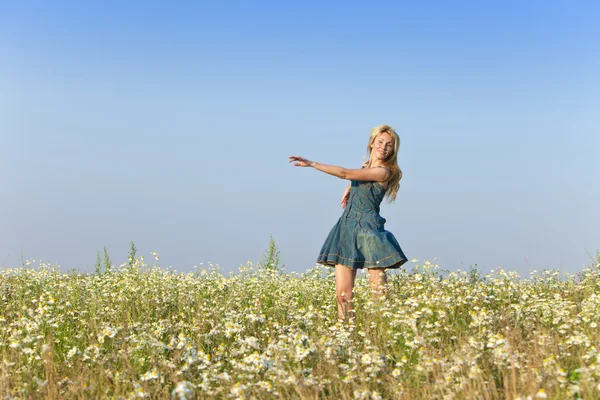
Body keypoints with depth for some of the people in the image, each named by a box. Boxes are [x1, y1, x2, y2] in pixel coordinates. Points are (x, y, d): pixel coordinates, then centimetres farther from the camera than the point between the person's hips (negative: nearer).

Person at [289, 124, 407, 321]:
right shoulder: (366, 166, 15)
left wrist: (312, 164, -12)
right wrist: (348, 190, 18)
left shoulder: (384, 172, -9)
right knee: (342, 293, 0)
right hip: (347, 228, 7)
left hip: (368, 231, -7)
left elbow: (345, 174, -15)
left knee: (379, 292, -10)